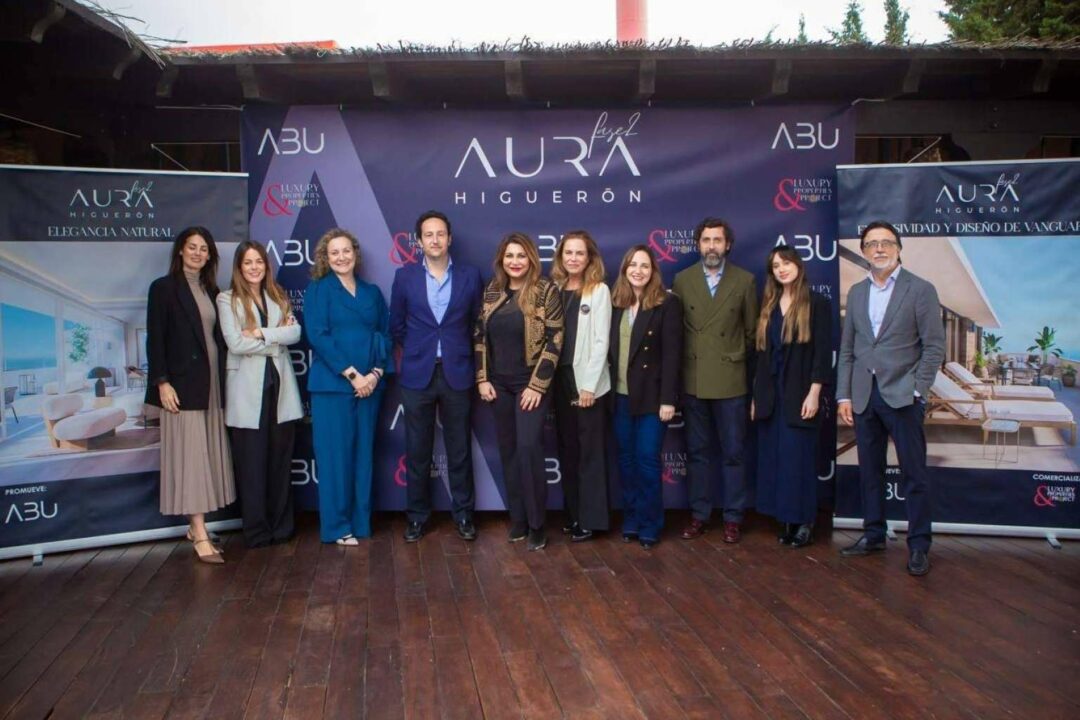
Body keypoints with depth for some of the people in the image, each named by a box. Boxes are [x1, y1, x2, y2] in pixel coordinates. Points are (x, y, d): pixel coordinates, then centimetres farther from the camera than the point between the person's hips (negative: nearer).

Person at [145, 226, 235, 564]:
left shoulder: (211, 290, 14)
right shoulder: (164, 287, -2)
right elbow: (155, 339, -7)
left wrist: (223, 379, 8)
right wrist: (161, 382, -15)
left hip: (212, 382, 6)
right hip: (182, 383, -6)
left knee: (209, 454, 7)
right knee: (190, 454, -7)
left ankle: (196, 525, 16)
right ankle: (201, 536, -7)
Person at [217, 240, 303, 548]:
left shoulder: (278, 297, 13)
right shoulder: (227, 299, 1)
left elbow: (295, 332, -2)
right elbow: (235, 343, -11)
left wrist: (261, 333, -13)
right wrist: (277, 338, -5)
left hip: (280, 384, 3)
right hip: (248, 388, -3)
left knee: (280, 458, 7)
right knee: (251, 461, 1)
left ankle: (281, 525, 17)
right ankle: (256, 530, 11)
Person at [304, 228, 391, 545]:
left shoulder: (372, 292, 13)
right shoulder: (318, 289, 1)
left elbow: (385, 335, 10)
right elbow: (318, 336, -9)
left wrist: (376, 373, -6)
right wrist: (351, 375, -14)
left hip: (370, 384, 4)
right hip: (332, 384, -4)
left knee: (363, 453, 8)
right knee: (335, 455, -1)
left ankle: (360, 522, 17)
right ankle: (337, 526, 9)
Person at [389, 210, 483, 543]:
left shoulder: (470, 276, 3)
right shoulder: (405, 276, 3)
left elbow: (477, 323, 10)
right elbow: (396, 326, 11)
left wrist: (459, 353, 10)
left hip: (457, 374, 0)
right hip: (417, 374, 0)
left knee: (460, 449, 7)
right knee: (417, 450, 7)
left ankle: (463, 513, 21)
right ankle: (416, 516, 20)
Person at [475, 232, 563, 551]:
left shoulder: (545, 291, -8)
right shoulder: (491, 292, 6)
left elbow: (554, 340, -11)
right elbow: (480, 337, 9)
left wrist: (536, 385, -14)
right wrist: (482, 378, 1)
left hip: (532, 383, -5)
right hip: (499, 384, 5)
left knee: (528, 447, -12)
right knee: (508, 450, 8)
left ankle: (536, 524, 2)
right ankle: (518, 519, 20)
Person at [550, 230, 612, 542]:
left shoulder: (599, 291, -4)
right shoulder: (554, 289, 7)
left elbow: (601, 341, -9)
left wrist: (588, 385, -14)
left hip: (586, 380, -4)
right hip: (559, 378, 4)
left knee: (589, 450, 2)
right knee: (567, 448, 11)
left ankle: (589, 518, 10)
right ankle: (571, 513, 22)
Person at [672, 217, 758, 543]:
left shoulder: (744, 281, 1)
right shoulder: (682, 280, 4)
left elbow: (751, 330, 8)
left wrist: (738, 359, 10)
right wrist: (683, 362, 7)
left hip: (730, 379, -1)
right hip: (693, 379, 1)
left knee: (732, 452, 5)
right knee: (697, 452, 9)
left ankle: (732, 517, 16)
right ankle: (699, 514, 20)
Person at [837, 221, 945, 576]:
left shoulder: (920, 289, -2)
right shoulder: (856, 292, 11)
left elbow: (934, 346, -4)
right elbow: (846, 349, 11)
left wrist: (917, 391, -11)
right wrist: (843, 395, 6)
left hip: (902, 396, -4)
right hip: (863, 396, 5)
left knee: (914, 474, 0)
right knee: (869, 470, 11)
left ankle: (918, 545, 9)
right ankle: (873, 535, 24)